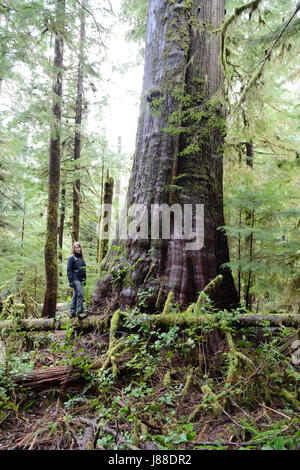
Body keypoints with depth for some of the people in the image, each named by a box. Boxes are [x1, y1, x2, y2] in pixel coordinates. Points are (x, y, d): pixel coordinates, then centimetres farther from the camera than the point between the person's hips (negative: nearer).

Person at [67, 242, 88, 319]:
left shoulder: (81, 258, 15)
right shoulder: (71, 258, -6)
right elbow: (69, 270, -9)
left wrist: (84, 280, 17)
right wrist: (70, 281, -15)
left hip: (80, 279, 7)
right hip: (75, 278, -7)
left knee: (75, 295, 10)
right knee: (80, 293, -17)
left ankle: (72, 313, 17)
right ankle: (80, 312, -15)